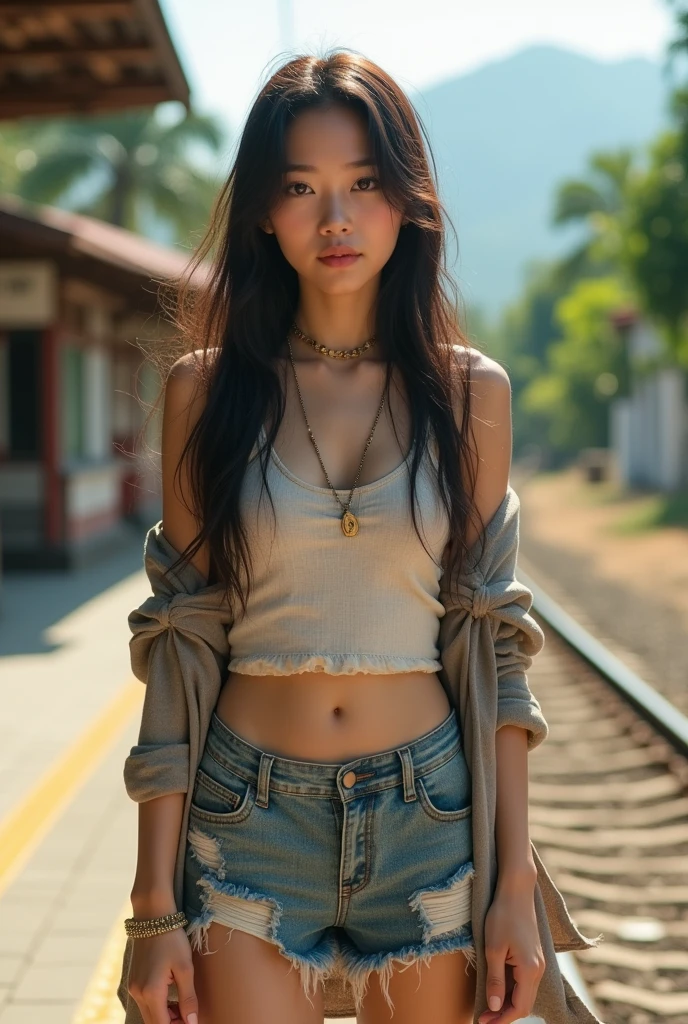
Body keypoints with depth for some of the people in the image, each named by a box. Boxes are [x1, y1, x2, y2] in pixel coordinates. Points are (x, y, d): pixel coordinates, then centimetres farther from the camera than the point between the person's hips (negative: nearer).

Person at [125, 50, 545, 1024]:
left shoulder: (470, 390, 1)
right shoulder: (206, 387, -1)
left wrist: (516, 881, -2)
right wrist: (156, 899, -5)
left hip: (429, 812, 1)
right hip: (249, 814, -1)